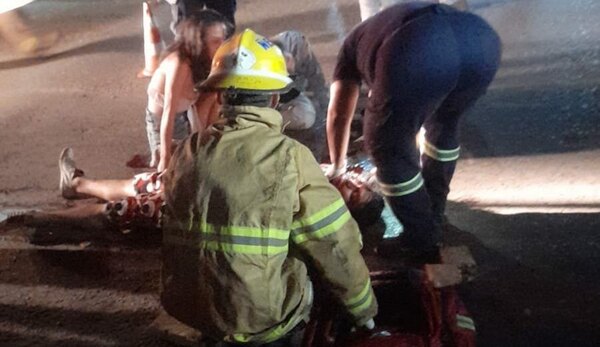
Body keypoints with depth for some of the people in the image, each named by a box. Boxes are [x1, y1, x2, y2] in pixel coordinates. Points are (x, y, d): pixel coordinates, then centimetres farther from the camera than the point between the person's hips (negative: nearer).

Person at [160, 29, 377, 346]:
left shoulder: (188, 151, -2)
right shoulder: (290, 157, -17)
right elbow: (335, 246, -11)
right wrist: (364, 307, 7)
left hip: (188, 307, 5)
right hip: (261, 316, -4)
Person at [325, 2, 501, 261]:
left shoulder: (354, 43, 38)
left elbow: (338, 114, 41)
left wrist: (337, 166, 56)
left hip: (417, 54, -5)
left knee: (388, 148, 17)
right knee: (444, 123, 33)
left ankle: (423, 242, 28)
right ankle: (432, 217, 44)